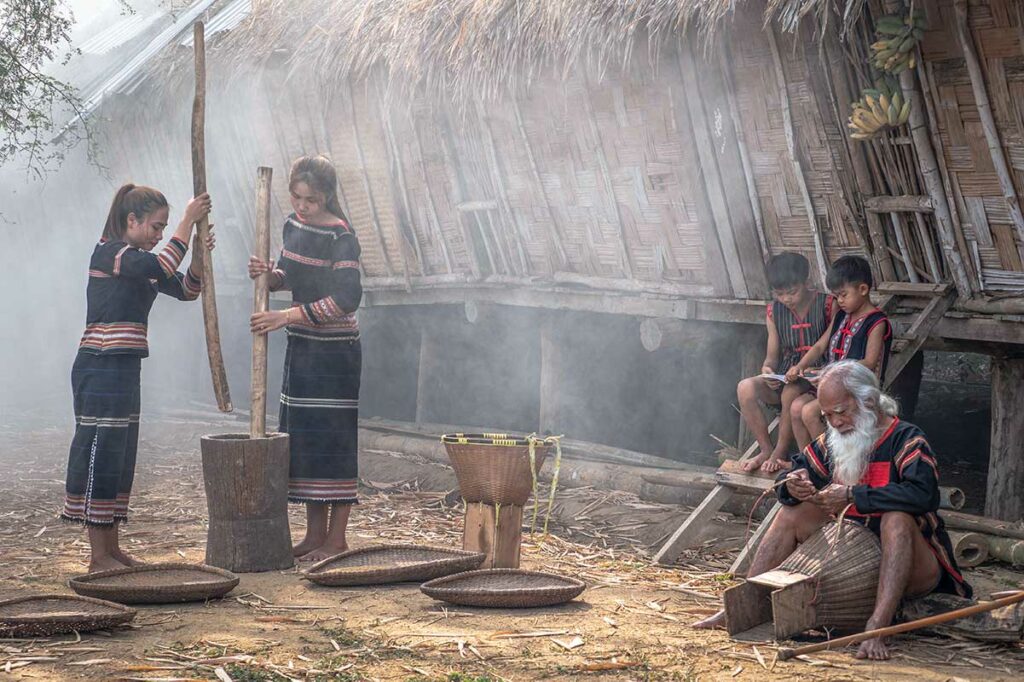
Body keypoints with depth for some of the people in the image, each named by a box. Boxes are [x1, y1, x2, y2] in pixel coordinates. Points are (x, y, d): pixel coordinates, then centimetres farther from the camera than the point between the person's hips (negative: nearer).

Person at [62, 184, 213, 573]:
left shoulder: (140, 262, 16)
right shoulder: (108, 253, -12)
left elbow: (185, 290, 13)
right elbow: (162, 268, -27)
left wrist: (199, 256, -4)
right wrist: (188, 221, -22)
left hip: (124, 369, 10)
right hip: (100, 368, -10)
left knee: (121, 458, 11)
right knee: (100, 452, -7)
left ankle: (111, 548, 18)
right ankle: (98, 556, -4)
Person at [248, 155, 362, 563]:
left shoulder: (340, 236, -16)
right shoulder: (294, 224, 8)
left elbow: (348, 298, -24)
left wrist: (289, 316, -26)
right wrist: (269, 274, -4)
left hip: (335, 350, -8)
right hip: (302, 346, 8)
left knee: (333, 438, -5)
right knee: (303, 439, 9)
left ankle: (337, 538, 2)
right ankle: (315, 534, 16)